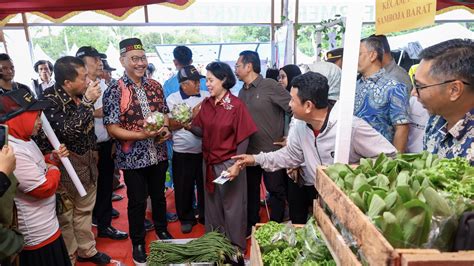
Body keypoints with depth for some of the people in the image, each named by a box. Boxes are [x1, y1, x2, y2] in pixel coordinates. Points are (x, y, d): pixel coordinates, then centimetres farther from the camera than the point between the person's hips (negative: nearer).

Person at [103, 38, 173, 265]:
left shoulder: (155, 86, 3)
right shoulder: (114, 91, -12)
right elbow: (112, 128, -14)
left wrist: (165, 129, -9)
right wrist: (142, 135, -26)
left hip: (158, 154, 5)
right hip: (132, 158, -4)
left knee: (159, 196, 20)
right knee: (137, 202, 11)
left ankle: (162, 230, 44)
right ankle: (138, 243, 32)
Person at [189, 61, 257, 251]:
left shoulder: (236, 105, -13)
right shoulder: (206, 104, 3)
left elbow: (243, 138, -13)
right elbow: (201, 131, 4)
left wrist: (236, 165, -15)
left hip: (228, 163, -5)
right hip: (208, 162, 6)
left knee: (232, 206, 9)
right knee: (212, 204, 19)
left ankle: (235, 247, 29)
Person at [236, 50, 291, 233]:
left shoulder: (269, 86, -14)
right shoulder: (242, 92, 8)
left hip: (272, 150, -7)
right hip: (249, 151, 7)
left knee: (276, 190, 9)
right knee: (251, 190, 18)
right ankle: (251, 226, 37)